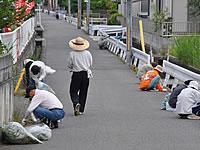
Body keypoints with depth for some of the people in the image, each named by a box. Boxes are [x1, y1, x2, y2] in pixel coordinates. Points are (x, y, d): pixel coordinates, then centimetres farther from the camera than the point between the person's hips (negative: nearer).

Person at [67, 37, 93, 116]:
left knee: (73, 91, 7)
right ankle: (81, 110, 13)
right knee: (83, 92, 11)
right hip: (86, 74, 3)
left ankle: (76, 103, -21)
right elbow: (90, 64, 6)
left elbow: (69, 65, -4)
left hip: (76, 74, -3)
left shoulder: (72, 54, -10)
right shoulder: (88, 53, -3)